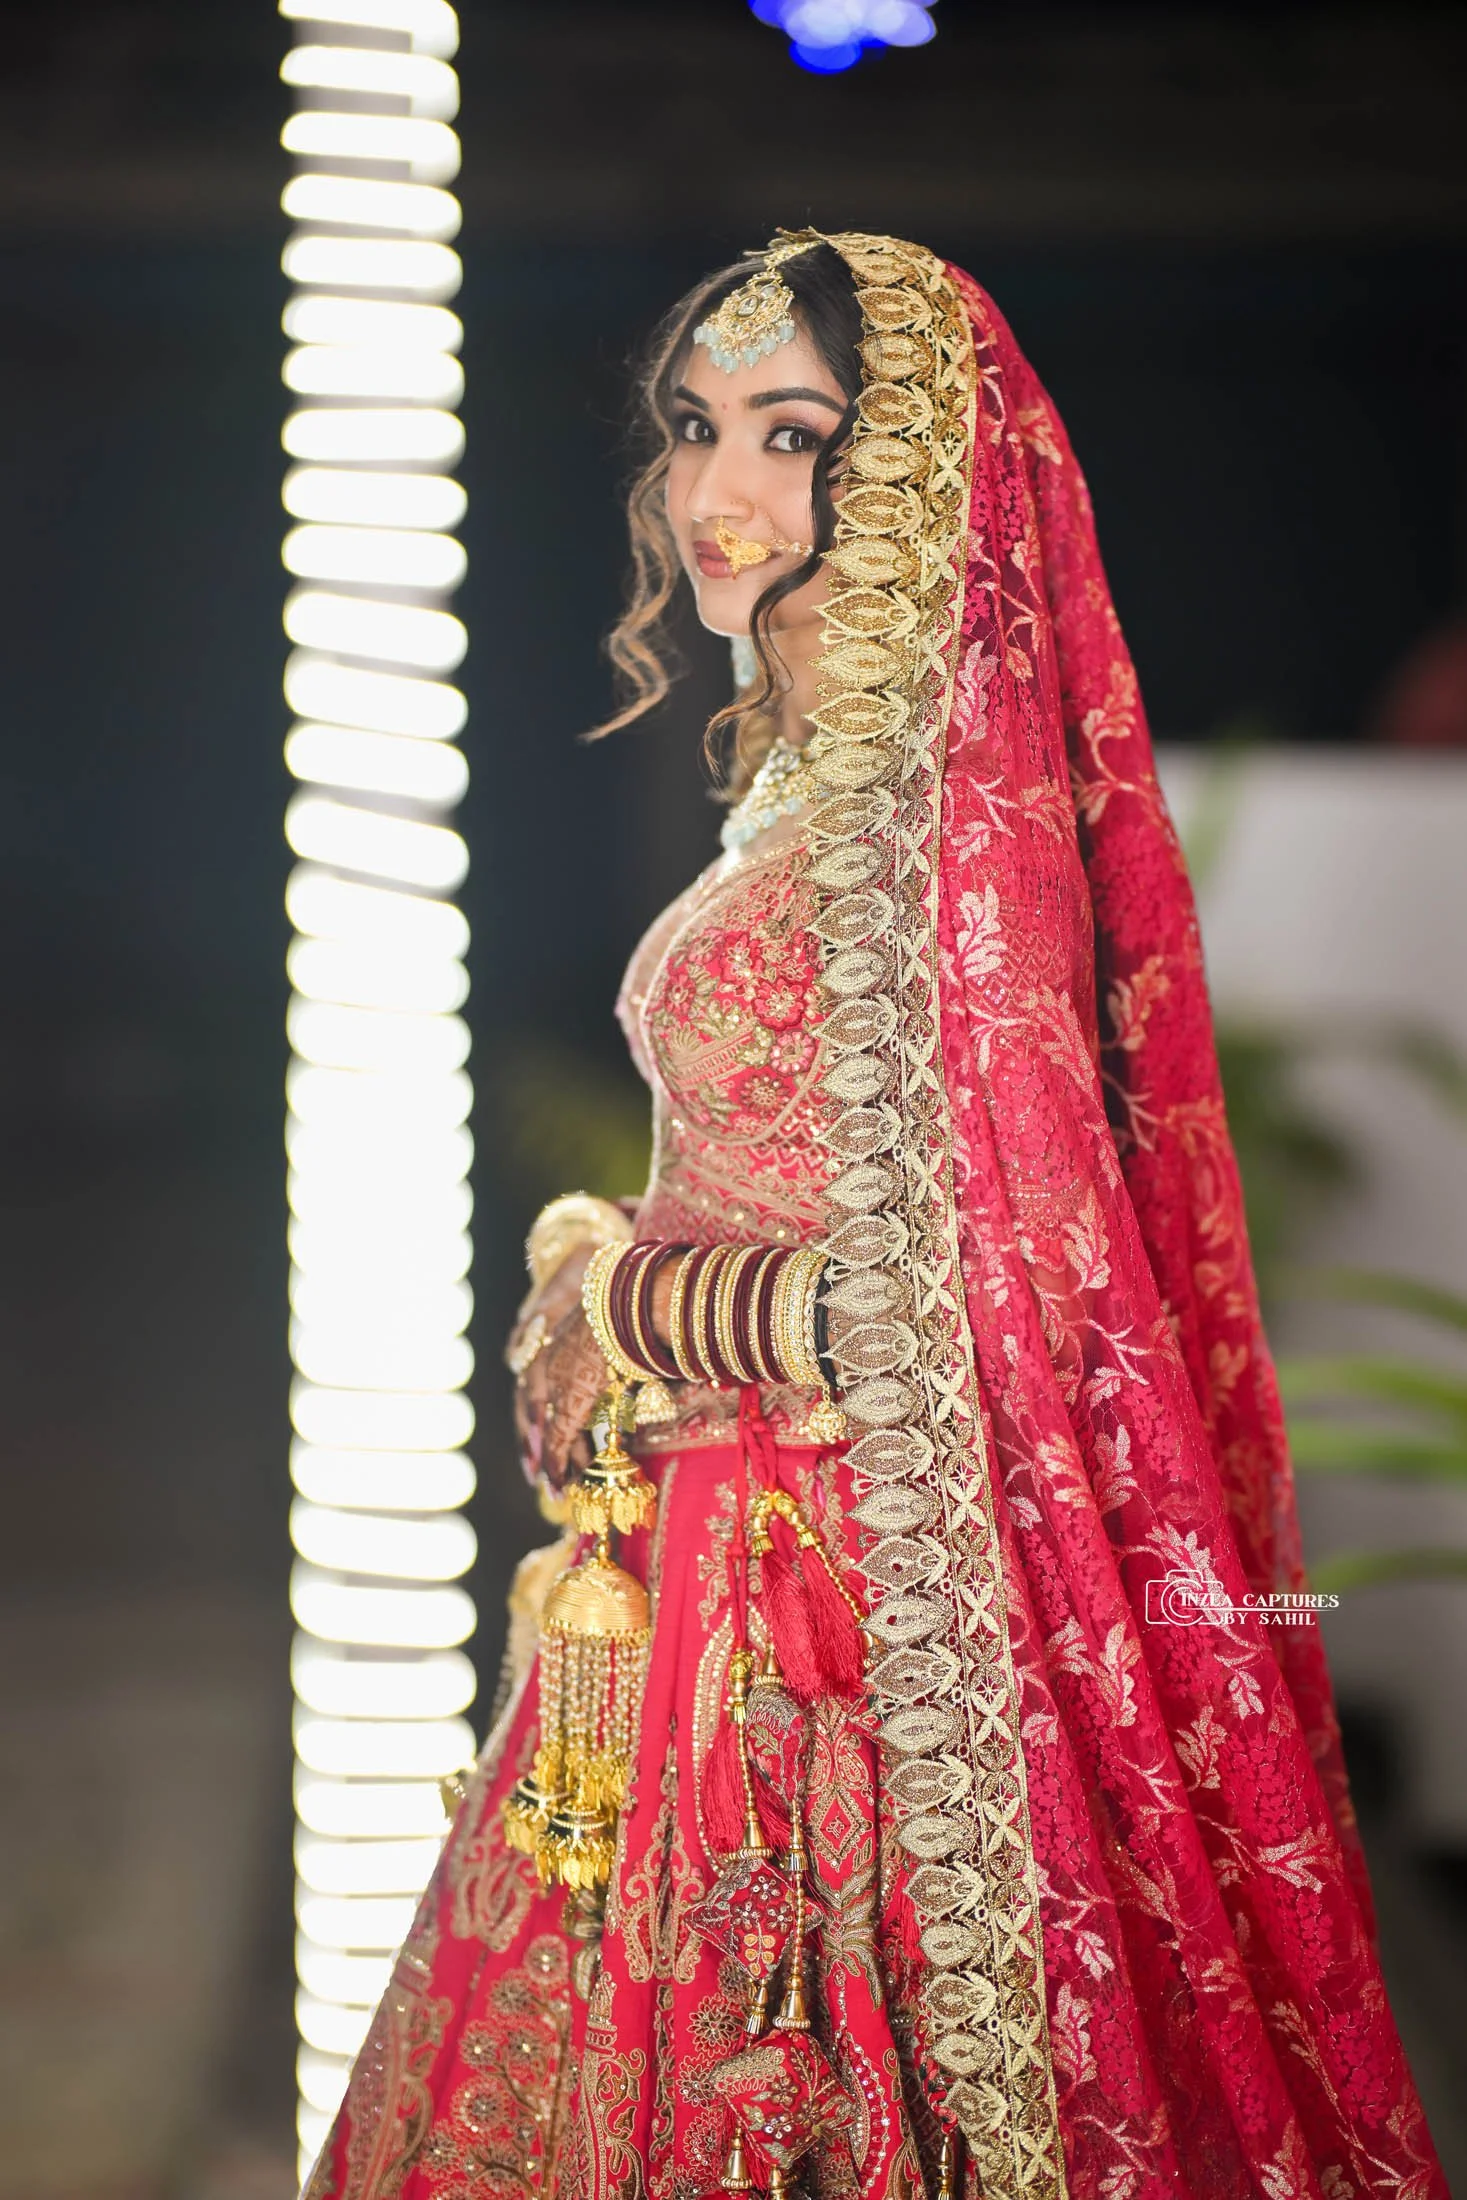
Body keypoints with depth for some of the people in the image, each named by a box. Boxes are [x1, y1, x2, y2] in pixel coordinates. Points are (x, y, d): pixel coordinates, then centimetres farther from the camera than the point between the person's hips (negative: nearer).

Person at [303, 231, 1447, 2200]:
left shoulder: (940, 795, -18)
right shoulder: (814, 777, 10)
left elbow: (979, 1298, -23)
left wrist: (613, 1293, -11)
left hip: (830, 1604, -9)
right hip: (701, 1570, 9)